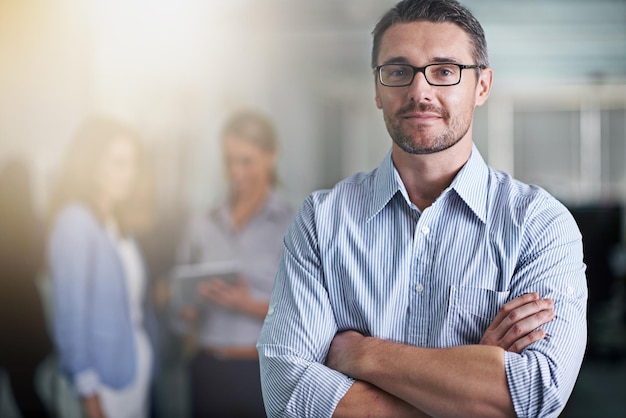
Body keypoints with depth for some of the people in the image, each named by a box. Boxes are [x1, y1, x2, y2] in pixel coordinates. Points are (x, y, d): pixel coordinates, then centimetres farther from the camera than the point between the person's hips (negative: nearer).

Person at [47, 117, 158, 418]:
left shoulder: (118, 223, 11)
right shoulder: (76, 223, -14)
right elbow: (70, 313, -16)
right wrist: (88, 390, -16)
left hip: (137, 367, 8)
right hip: (105, 378, -8)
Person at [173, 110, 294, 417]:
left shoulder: (291, 226, -3)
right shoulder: (201, 226, 10)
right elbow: (185, 311, 14)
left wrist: (249, 305, -21)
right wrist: (188, 308, -8)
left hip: (263, 372, -3)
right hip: (208, 371, 3)